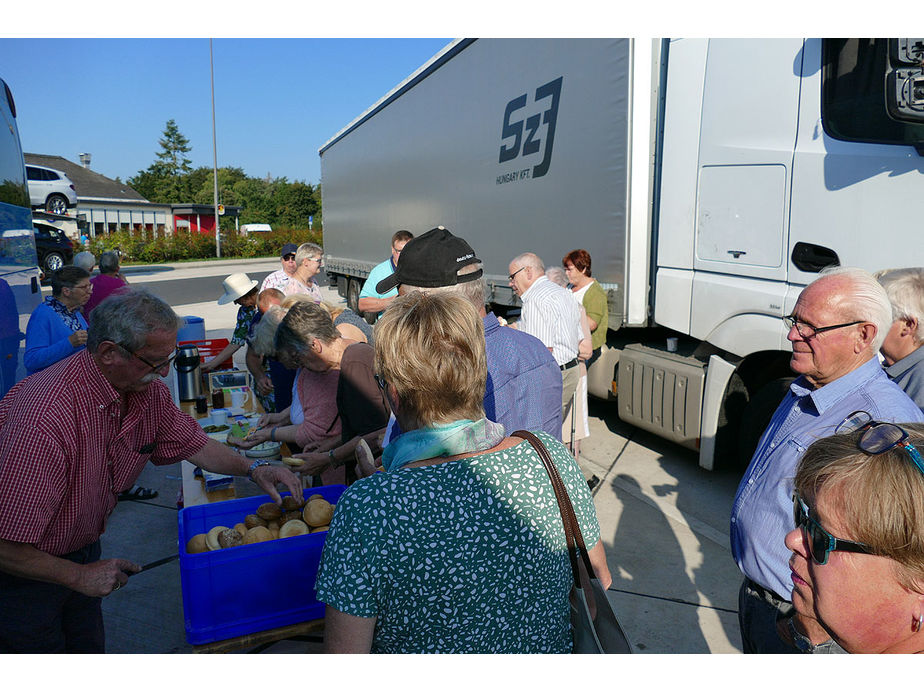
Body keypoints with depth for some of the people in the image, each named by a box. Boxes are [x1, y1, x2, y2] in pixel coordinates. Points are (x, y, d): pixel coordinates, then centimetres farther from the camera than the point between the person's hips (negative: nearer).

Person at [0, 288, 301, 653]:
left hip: (84, 551, 7)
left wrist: (252, 467, -10)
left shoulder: (149, 393, -13)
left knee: (90, 648, 20)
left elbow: (193, 443, 5)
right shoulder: (45, 419, -38)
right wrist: (81, 576, -21)